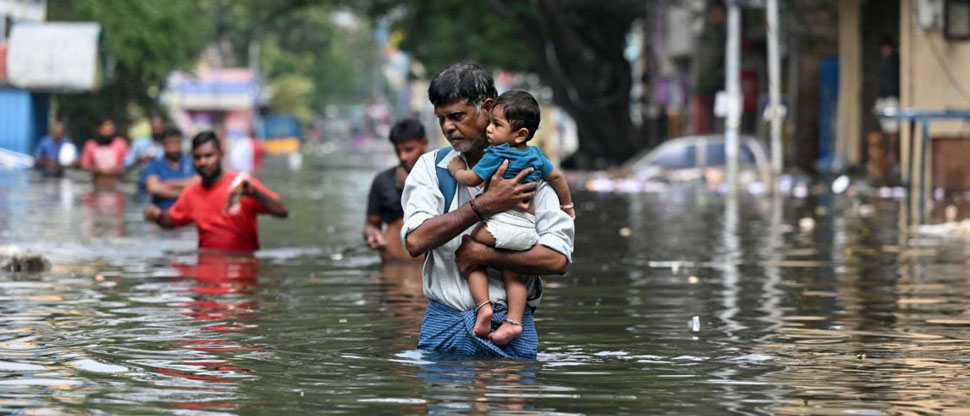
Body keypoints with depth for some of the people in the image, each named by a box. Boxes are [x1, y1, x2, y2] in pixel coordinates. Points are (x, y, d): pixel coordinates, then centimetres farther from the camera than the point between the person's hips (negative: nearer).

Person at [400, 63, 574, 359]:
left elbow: (557, 259, -7)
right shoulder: (431, 166, 8)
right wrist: (485, 205, -13)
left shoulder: (527, 171, 3)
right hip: (442, 325, 1)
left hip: (509, 323, -1)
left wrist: (484, 255, -12)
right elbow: (415, 241, -9)